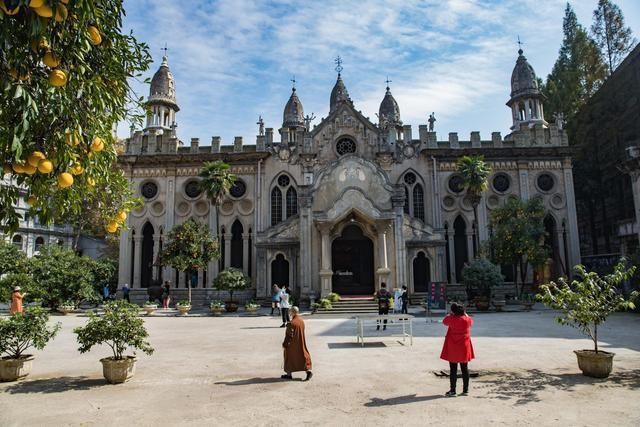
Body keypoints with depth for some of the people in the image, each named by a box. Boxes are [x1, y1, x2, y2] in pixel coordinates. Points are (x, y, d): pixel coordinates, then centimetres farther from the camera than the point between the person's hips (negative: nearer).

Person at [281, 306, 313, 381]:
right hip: (301, 343, 7)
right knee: (302, 356, 11)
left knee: (289, 357, 9)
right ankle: (308, 371, 1)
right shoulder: (301, 321, 0)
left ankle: (289, 374, 21)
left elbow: (289, 335, -20)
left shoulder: (292, 323, -25)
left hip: (292, 344, -7)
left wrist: (284, 344, -10)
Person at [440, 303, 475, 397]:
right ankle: (465, 390, 17)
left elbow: (444, 321, 7)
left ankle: (452, 390, 8)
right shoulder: (467, 319, -8)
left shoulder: (452, 319, -15)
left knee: (453, 369, 4)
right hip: (464, 347, 3)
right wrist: (464, 313, 26)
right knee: (465, 369, 11)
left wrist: (449, 314, 19)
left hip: (452, 348, -3)